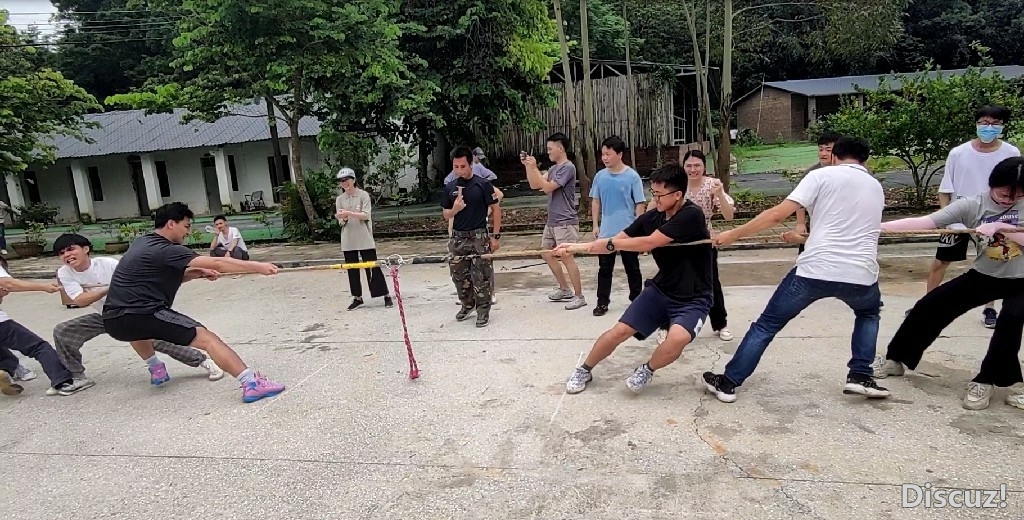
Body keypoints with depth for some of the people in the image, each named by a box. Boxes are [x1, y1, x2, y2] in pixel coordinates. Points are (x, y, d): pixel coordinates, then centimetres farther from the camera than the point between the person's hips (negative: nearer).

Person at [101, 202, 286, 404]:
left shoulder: (144, 243, 18)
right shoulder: (166, 250, -9)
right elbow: (217, 263, -18)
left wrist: (197, 273, 11)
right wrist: (258, 267, -18)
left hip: (113, 320, 9)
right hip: (140, 315, -9)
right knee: (207, 338, -16)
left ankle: (156, 368, 44)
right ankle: (252, 383, -28)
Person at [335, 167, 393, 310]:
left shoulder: (363, 195, -3)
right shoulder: (340, 199, 8)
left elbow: (366, 215, -13)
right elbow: (341, 222, 5)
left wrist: (349, 213, -24)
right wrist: (343, 218, -19)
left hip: (365, 239, -4)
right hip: (348, 241, 4)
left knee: (373, 267, -3)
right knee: (352, 270, 7)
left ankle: (386, 296, 4)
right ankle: (357, 297, 19)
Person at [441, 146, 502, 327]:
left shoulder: (483, 184, -6)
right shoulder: (450, 187, 6)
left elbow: (496, 209, -3)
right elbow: (445, 214, 13)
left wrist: (495, 236, -7)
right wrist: (454, 209, -11)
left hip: (479, 237, -4)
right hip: (458, 238, 5)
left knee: (481, 276, -2)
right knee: (459, 275, 13)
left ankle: (483, 310, 12)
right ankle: (467, 304, 33)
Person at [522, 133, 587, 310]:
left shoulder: (568, 167, -14)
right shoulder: (553, 168, 14)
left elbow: (547, 188, -20)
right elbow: (534, 185, 12)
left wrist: (534, 168, -16)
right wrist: (527, 166, 2)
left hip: (565, 222, -10)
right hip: (552, 221, 10)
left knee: (566, 257, -9)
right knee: (547, 254, 15)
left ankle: (579, 296, 0)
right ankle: (565, 290, 26)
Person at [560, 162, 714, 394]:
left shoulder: (691, 215, -23)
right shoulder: (651, 217, -3)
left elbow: (649, 243, -28)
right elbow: (616, 242, 2)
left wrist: (610, 243, -15)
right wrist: (577, 246, -10)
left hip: (693, 298, -5)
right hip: (660, 290, 5)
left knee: (677, 338, -32)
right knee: (620, 331, -5)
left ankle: (647, 370, 0)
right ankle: (584, 370, 19)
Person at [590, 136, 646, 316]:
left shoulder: (632, 176, -10)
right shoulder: (600, 176, 1)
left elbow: (639, 204, -6)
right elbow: (595, 201, 10)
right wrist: (596, 225, 5)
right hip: (606, 232, 3)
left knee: (632, 268, 11)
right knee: (604, 269, 9)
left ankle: (637, 300, 26)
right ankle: (602, 303, 19)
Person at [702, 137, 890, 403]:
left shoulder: (822, 175, 4)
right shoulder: (876, 187, 21)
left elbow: (778, 214, -6)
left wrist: (733, 234, -1)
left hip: (815, 270, -4)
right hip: (861, 276, 4)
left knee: (767, 324, 11)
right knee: (869, 313, 37)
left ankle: (728, 383, 14)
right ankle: (860, 376, 24)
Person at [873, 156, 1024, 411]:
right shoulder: (972, 206, -15)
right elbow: (923, 223, -25)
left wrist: (1000, 228, -34)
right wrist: (876, 226, -36)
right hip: (984, 275, 2)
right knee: (929, 306, -4)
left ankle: (986, 381, -9)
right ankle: (896, 359, 13)